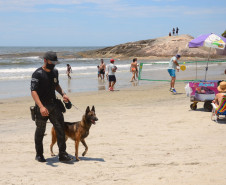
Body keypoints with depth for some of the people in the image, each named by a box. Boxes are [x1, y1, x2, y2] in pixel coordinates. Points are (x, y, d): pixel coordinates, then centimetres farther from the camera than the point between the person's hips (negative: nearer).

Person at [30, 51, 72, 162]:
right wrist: (41, 107, -34)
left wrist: (63, 94, 8)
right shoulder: (37, 74, -13)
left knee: (60, 129, -3)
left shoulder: (54, 72, 9)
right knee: (40, 131, 8)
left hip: (54, 104, 5)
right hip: (42, 107, -5)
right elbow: (33, 91, -22)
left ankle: (62, 154, 2)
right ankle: (39, 155, 24)